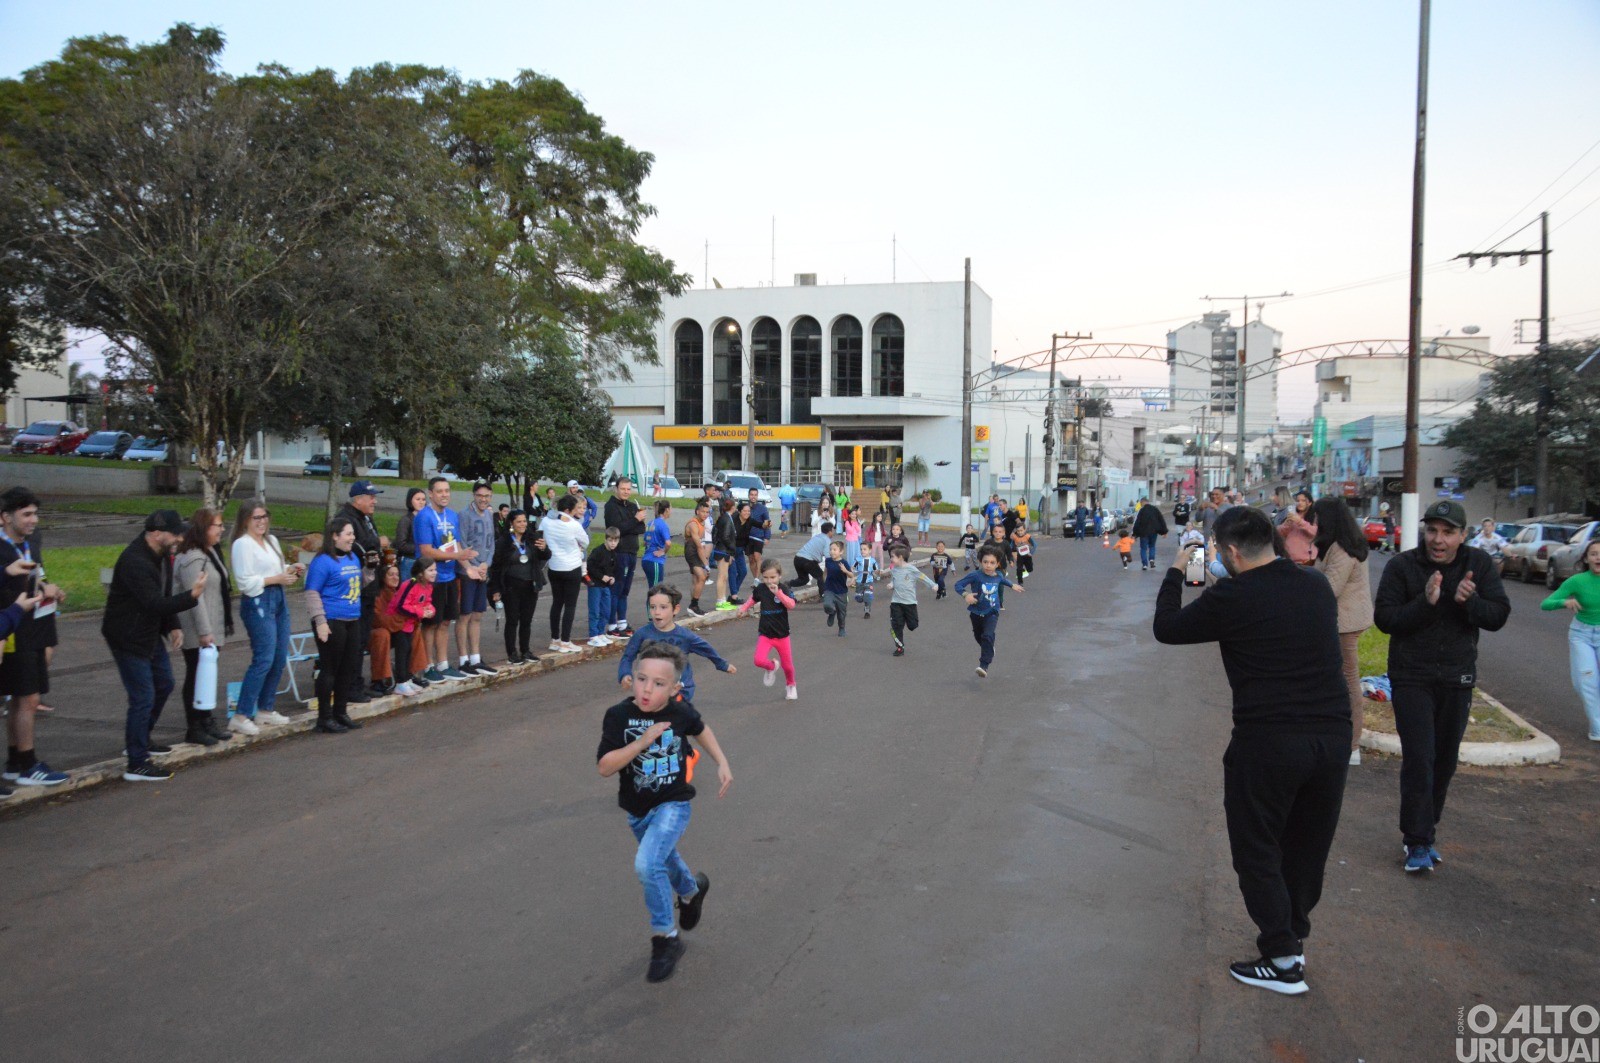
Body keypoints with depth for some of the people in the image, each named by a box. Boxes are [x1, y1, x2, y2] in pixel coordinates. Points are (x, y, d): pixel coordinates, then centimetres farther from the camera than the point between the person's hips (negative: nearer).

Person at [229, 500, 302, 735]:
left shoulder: (272, 540, 17)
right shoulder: (242, 544, -9)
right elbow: (245, 581, -16)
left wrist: (291, 570, 8)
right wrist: (277, 578, -16)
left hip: (278, 600, 9)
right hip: (257, 603, -9)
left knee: (280, 658, 10)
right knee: (263, 659, -13)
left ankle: (265, 710, 21)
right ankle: (240, 716, -10)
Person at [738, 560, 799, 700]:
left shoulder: (783, 589, -12)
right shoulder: (760, 588, -4)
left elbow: (791, 605, -31)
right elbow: (753, 599, 20)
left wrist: (778, 593, -41)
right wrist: (744, 608, 7)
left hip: (782, 634, -1)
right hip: (765, 634, 1)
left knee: (787, 665, 10)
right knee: (759, 660, -21)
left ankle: (790, 686, 41)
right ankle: (771, 668, 14)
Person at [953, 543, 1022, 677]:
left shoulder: (998, 575, -5)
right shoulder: (975, 576, -19)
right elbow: (958, 584, -18)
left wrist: (1013, 585, 37)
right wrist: (966, 595, -35)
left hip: (991, 612, 0)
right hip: (976, 612, 1)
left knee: (988, 636, -23)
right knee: (978, 636, 23)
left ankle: (984, 666, -28)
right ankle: (989, 650, 56)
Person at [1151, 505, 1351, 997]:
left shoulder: (1232, 598, -14)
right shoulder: (1317, 588, 4)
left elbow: (1166, 629, -1)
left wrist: (1175, 573, 12)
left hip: (1267, 742, -6)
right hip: (1332, 735, 6)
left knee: (1257, 853, 10)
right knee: (1308, 846, 22)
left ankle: (1283, 961, 13)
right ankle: (1294, 936, 36)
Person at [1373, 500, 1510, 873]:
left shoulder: (1479, 565, -1)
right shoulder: (1402, 566, -9)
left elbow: (1498, 616, -5)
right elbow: (1384, 618, -14)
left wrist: (1470, 601, -25)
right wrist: (1426, 602, -28)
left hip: (1457, 678, 3)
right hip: (1412, 677, -3)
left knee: (1445, 761, 12)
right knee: (1419, 759, -9)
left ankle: (1424, 831, 27)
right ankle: (1419, 842, -2)